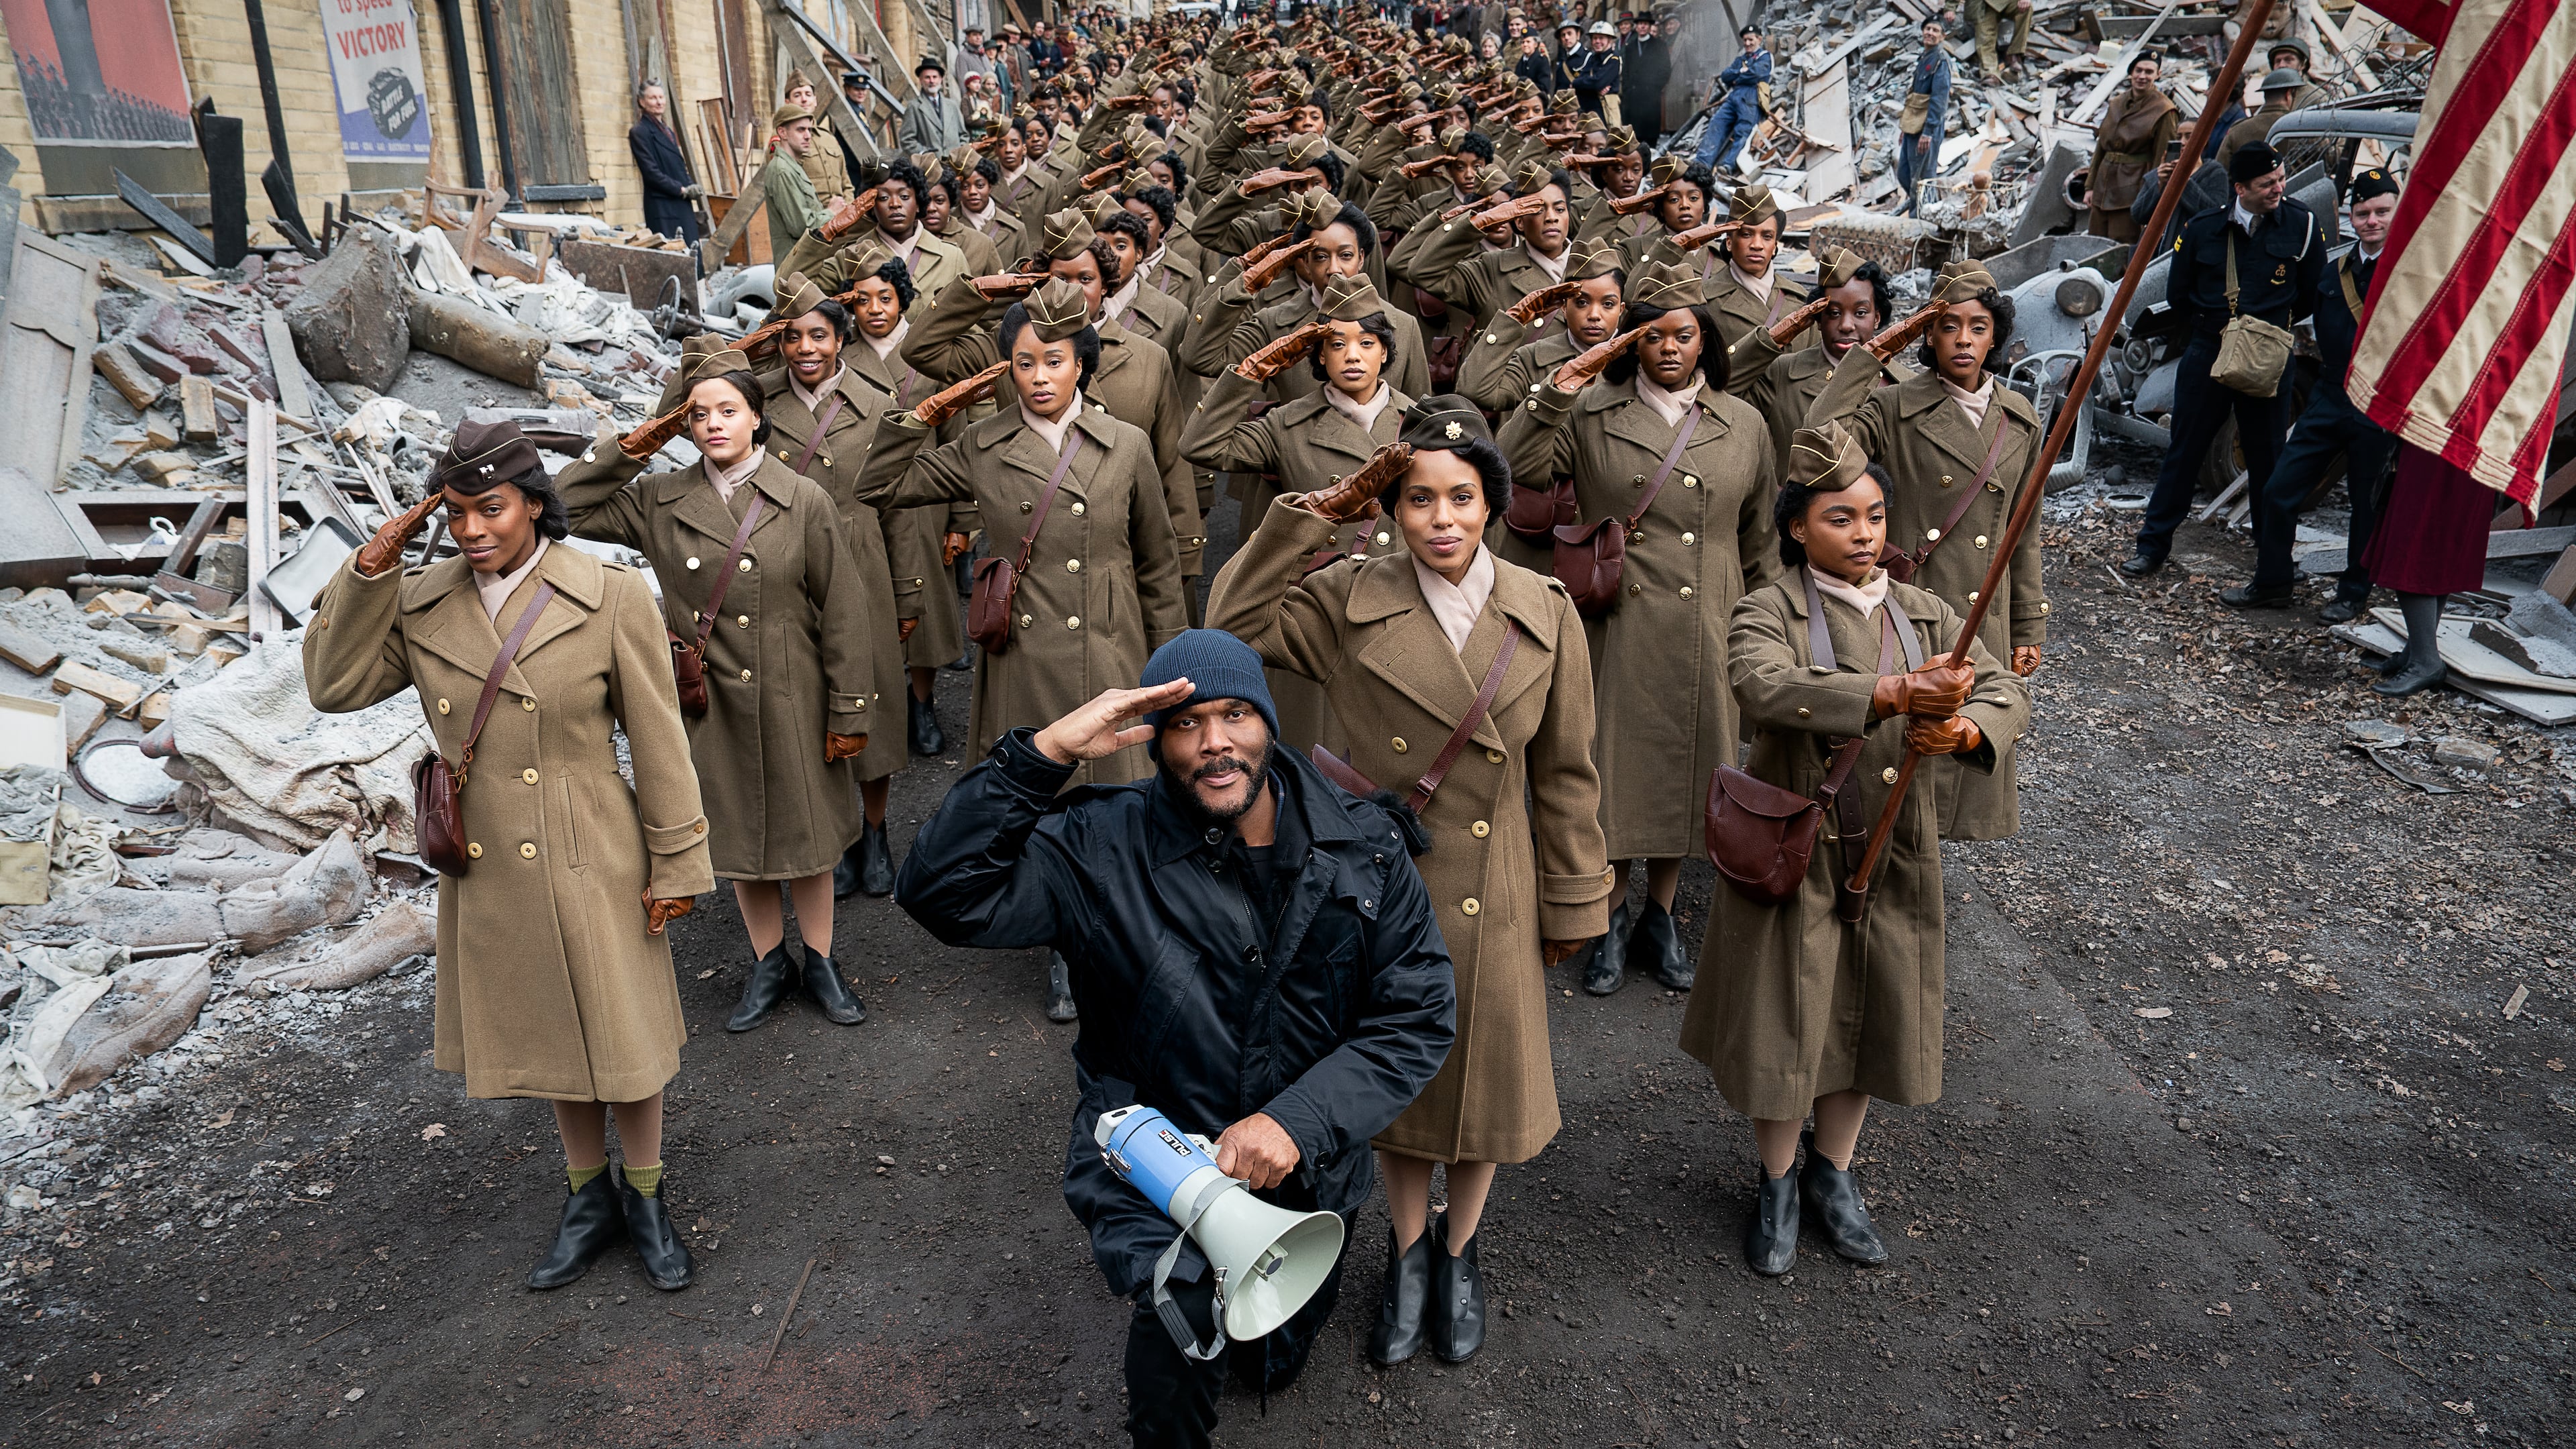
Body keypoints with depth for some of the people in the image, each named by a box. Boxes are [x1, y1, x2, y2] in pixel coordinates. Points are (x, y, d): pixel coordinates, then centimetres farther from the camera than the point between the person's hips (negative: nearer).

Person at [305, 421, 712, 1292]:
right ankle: (590, 1198, 40)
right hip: (487, 874, 4)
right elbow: (335, 687, 0)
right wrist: (369, 570, -10)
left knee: (622, 1036, 11)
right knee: (547, 1037, 20)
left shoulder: (611, 599, -14)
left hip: (591, 866, -4)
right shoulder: (422, 605, -1)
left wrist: (677, 863, -8)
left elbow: (658, 741, -10)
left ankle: (646, 1198, 34)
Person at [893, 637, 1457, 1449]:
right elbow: (944, 894, -26)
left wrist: (1299, 1120, -23)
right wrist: (1044, 755, -35)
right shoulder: (1103, 850, -16)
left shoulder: (1363, 849, -10)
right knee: (1190, 1312, -30)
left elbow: (1420, 1015, -11)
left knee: (1278, 1366, 21)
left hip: (1305, 1166, 3)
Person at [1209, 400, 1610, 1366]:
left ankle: (1458, 1252, 43)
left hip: (1491, 899, 1)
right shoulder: (1346, 602, -7)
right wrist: (1312, 516, -17)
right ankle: (1407, 1249, 43)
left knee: (1482, 1080, 16)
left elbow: (1564, 774, 0)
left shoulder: (1544, 614, -6)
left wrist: (1573, 903, 4)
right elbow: (1231, 623, -15)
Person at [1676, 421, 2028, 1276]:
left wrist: (1959, 729, -30)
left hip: (1892, 857, 4)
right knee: (1786, 1023, 6)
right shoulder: (1768, 612, -11)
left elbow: (2006, 696, -6)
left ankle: (1832, 1174, 40)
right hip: (1791, 852, -4)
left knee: (1869, 1017, 16)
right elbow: (1764, 686, -33)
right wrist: (1894, 693, -43)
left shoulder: (1926, 614, 4)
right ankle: (1777, 1187, 31)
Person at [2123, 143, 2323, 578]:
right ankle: (2153, 544, 14)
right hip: (2207, 352, 1)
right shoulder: (2203, 228, -2)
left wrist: (2271, 326, 8)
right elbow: (2177, 295, 10)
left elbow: (2314, 296, 7)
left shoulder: (2302, 225, -3)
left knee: (2267, 457, 7)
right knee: (2184, 451, 7)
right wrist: (2214, 328, 10)